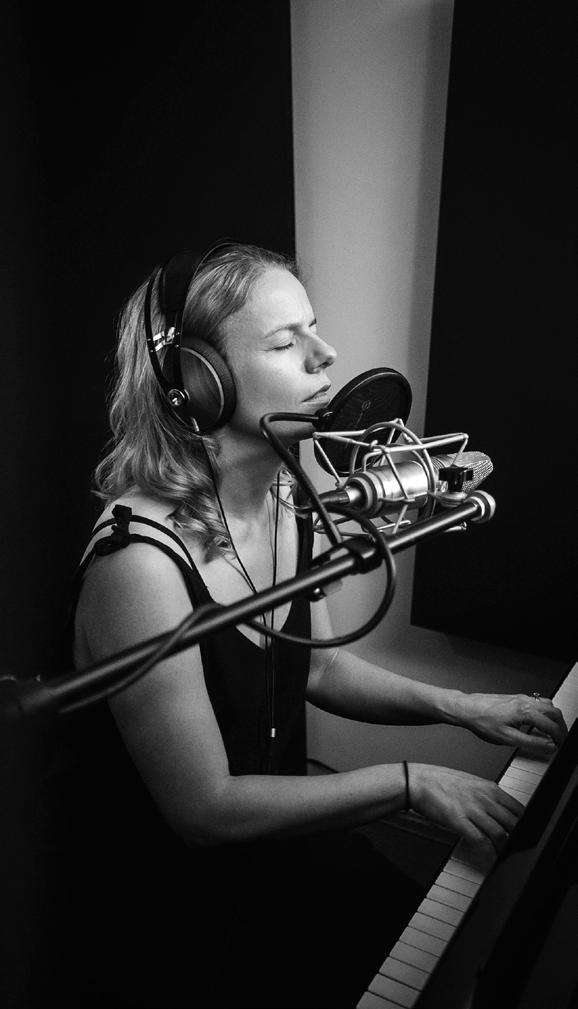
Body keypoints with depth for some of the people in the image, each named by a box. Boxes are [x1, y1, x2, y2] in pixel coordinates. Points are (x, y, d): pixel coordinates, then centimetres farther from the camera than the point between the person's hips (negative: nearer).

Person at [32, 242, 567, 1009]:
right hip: (162, 901, -6)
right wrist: (409, 782, -22)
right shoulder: (141, 557, -30)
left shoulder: (287, 501, -5)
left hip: (274, 836, 7)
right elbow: (204, 809, -24)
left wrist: (459, 707, -4)